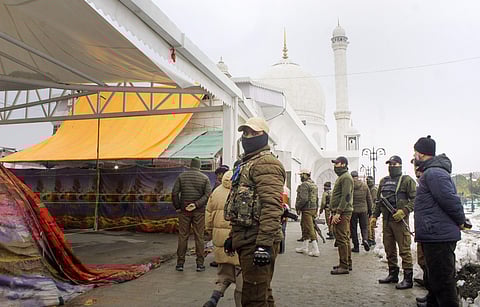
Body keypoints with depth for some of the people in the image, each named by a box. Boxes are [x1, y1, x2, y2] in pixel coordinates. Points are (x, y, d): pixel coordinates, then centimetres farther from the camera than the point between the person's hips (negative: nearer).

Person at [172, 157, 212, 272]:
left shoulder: (181, 176, 3)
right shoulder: (205, 178, 1)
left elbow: (174, 193, -3)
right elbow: (207, 194, -9)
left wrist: (177, 207, 3)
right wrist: (196, 204, -11)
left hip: (184, 211, 1)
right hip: (199, 212, 0)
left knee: (182, 237, 6)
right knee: (199, 237, 5)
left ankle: (180, 263, 10)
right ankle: (200, 264, 7)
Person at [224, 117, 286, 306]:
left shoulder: (266, 163, -12)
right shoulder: (246, 163, 21)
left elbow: (272, 207, -23)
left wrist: (264, 244, -28)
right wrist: (233, 236, 23)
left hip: (256, 240, -10)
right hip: (246, 238, 10)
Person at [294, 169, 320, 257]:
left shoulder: (304, 185, -14)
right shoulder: (314, 185, 16)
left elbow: (303, 199, -23)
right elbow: (317, 198, 18)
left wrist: (297, 206, -9)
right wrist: (316, 210, 22)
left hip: (307, 209, -10)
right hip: (313, 208, 10)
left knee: (310, 229, -7)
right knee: (305, 228, 18)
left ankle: (315, 250, -7)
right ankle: (304, 247, 25)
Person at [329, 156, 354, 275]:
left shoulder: (346, 177, -12)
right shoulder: (341, 177, 21)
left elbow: (345, 197, -20)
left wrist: (338, 213, -23)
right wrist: (333, 212, 20)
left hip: (343, 213, -11)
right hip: (340, 212, 11)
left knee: (341, 239, -9)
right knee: (345, 238, 14)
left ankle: (344, 266, -6)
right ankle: (347, 263, 22)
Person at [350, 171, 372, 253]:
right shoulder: (364, 185, 3)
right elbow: (369, 199, 7)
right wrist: (370, 210, 15)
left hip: (352, 210, -2)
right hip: (363, 210, 2)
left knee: (353, 228, 7)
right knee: (364, 227, 14)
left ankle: (356, 246, 9)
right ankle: (365, 239, -12)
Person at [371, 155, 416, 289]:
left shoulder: (407, 180, -2)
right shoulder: (383, 181, 17)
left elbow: (415, 199, -9)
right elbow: (379, 200, 22)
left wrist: (404, 211, -20)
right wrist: (375, 215, 16)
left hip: (400, 220, -7)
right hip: (386, 220, 7)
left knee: (404, 250, -4)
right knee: (389, 249, 13)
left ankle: (408, 278, 3)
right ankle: (393, 274, 25)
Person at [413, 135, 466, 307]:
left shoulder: (434, 173, -19)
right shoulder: (430, 172, 16)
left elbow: (450, 199, -23)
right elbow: (449, 200, 24)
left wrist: (460, 221, -9)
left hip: (438, 235, -11)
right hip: (436, 235, 11)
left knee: (442, 279, -5)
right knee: (435, 275, 23)